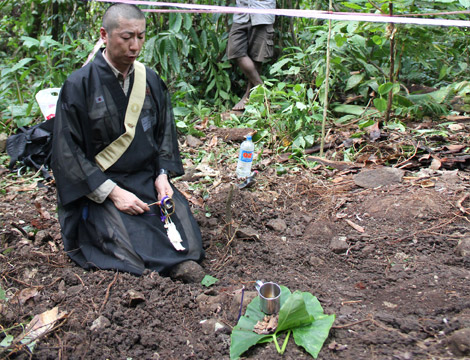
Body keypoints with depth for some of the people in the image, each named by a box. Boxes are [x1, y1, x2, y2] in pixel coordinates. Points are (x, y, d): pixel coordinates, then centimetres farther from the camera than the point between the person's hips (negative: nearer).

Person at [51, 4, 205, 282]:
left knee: (187, 240, -18)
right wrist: (112, 192, -17)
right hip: (99, 188, -4)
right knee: (135, 254, -23)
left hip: (150, 179, 4)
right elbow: (67, 151, -10)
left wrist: (163, 174, -4)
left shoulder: (150, 79, 7)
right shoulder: (79, 85, -8)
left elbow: (165, 131, 14)